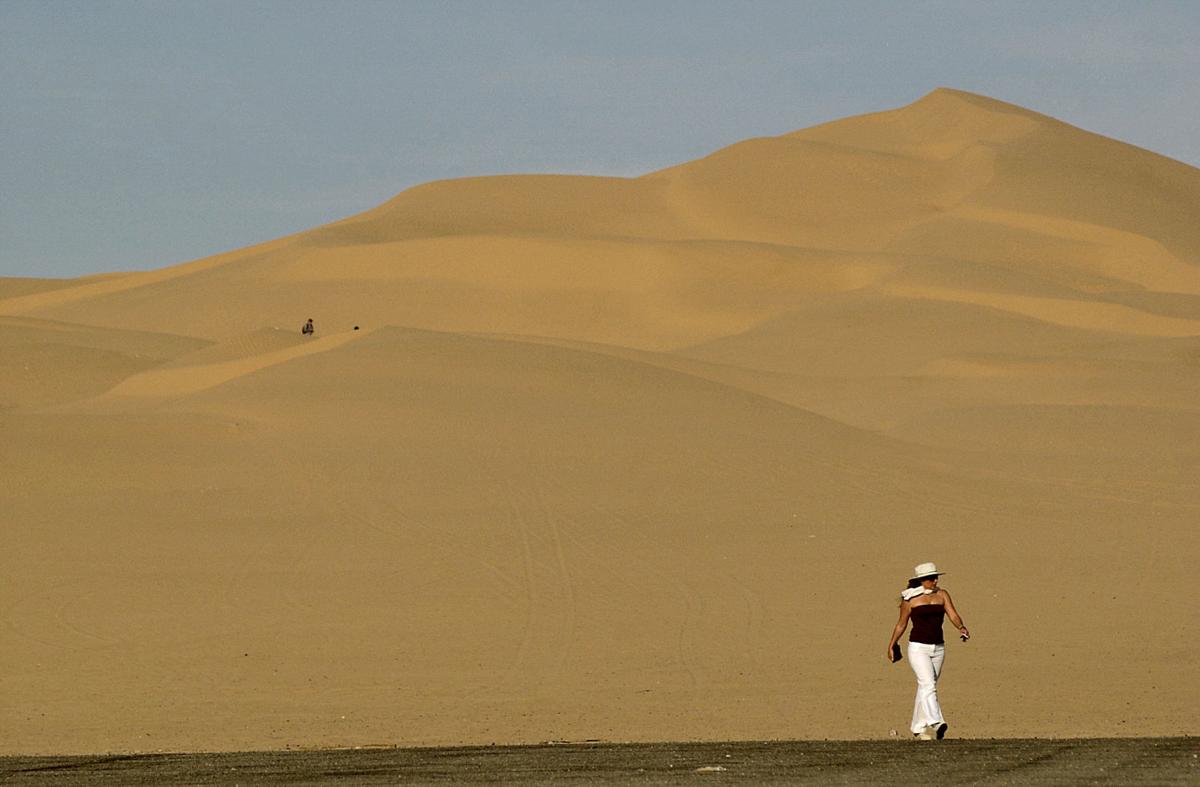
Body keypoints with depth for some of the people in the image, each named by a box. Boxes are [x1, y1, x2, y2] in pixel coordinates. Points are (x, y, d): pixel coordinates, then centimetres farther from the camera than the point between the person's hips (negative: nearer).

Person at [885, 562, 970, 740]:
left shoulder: (942, 595, 5)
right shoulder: (910, 599, -4)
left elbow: (953, 615, -6)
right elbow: (901, 624, 7)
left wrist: (961, 627, -26)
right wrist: (891, 645, 13)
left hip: (938, 648, 5)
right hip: (918, 647, -5)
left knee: (926, 688, 11)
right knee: (928, 685, -20)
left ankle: (919, 727, 22)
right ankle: (935, 723, -34)